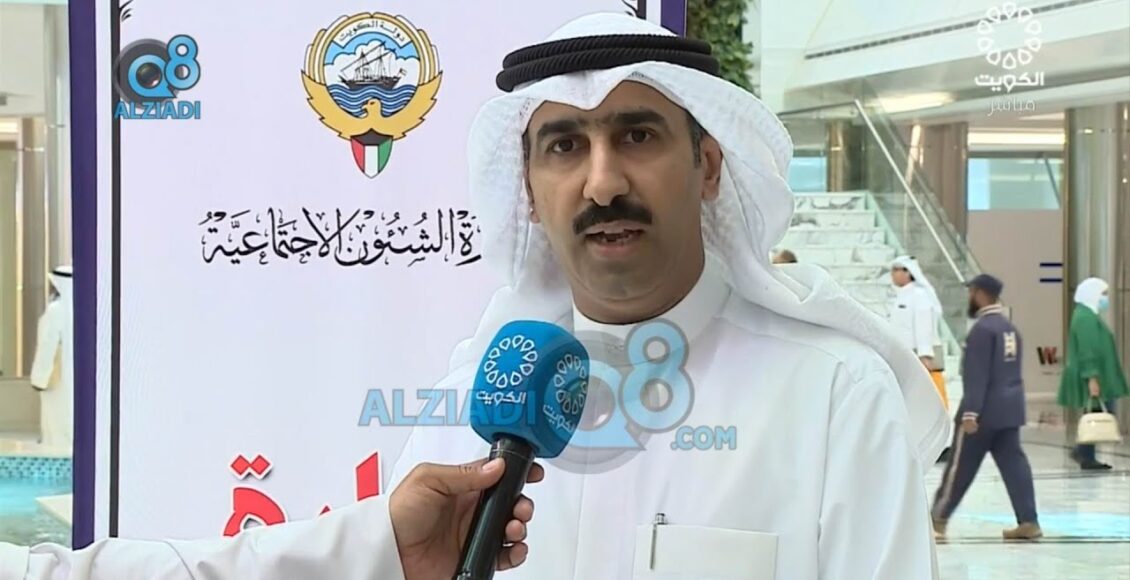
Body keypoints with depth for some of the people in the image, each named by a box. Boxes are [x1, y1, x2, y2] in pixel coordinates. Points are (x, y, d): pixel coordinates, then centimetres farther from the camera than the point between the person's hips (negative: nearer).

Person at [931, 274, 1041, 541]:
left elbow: (977, 376, -19)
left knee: (960, 466, 0)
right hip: (1010, 409, 8)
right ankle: (1028, 522, -1)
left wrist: (970, 412, -21)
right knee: (1013, 463, 5)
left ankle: (938, 519, 8)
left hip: (986, 409, -8)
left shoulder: (982, 329, -15)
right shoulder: (1010, 328, 14)